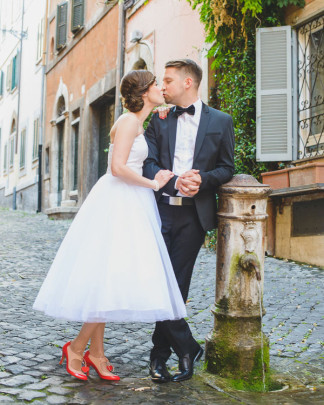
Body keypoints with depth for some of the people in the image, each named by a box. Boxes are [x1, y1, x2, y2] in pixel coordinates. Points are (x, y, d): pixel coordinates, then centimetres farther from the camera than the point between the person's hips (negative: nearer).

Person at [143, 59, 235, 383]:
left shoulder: (220, 121, 7)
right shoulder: (159, 120, 11)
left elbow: (227, 168, 7)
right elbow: (149, 164, 3)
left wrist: (201, 179, -12)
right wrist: (174, 182, -16)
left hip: (193, 213, -1)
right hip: (161, 209, 2)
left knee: (176, 286, 1)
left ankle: (160, 353, 16)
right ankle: (187, 349, 11)